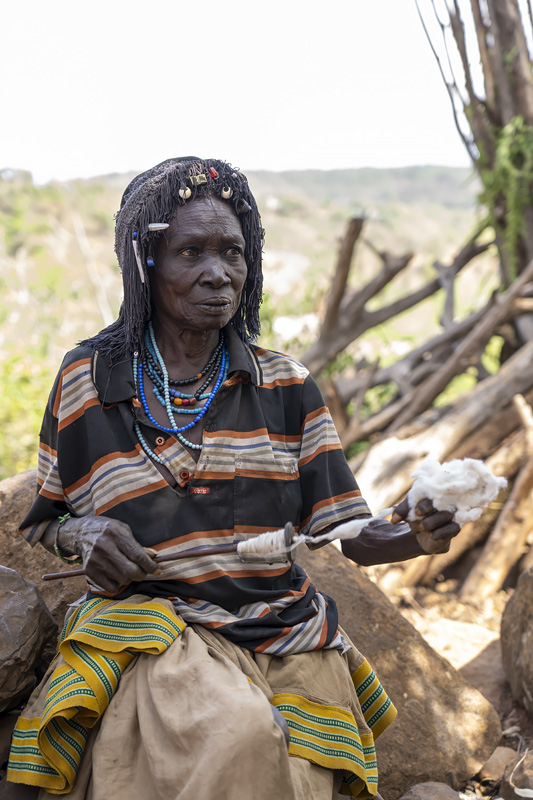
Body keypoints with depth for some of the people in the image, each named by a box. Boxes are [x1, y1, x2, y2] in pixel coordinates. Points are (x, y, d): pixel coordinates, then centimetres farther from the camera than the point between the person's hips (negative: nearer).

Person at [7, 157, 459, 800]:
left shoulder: (285, 385, 5)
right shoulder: (88, 380, 2)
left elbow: (355, 535, 3)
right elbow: (45, 522, 14)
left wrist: (417, 534, -19)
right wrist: (86, 535, -9)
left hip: (288, 637, 3)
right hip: (151, 632, -2)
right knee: (236, 733, -31)